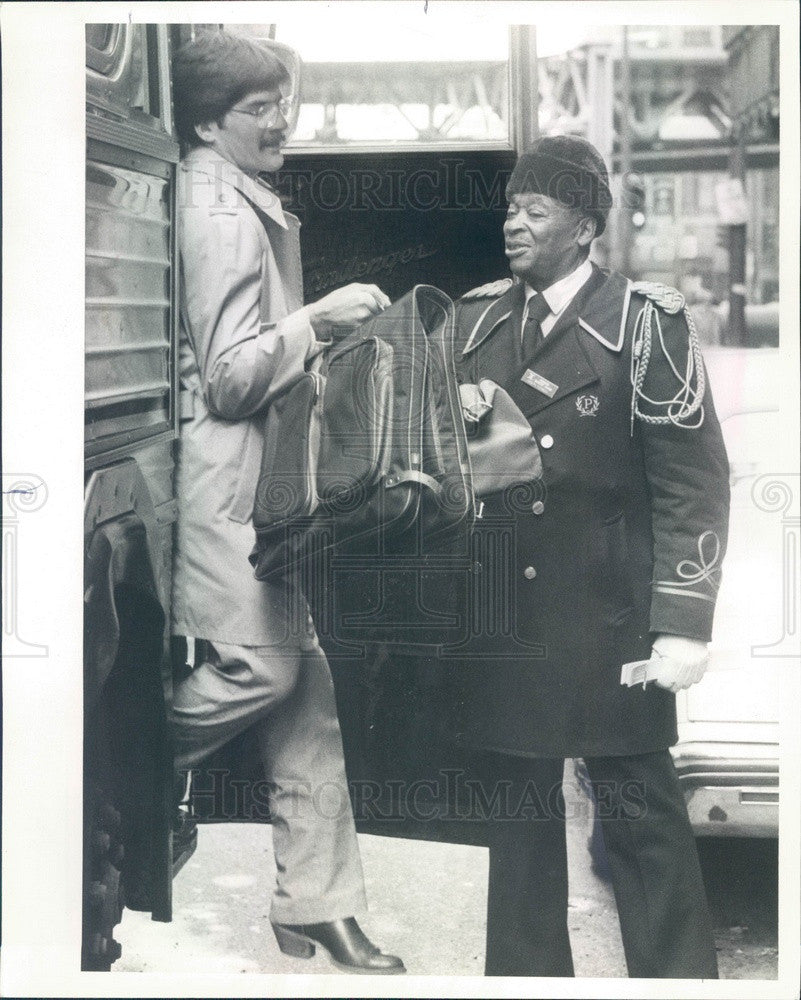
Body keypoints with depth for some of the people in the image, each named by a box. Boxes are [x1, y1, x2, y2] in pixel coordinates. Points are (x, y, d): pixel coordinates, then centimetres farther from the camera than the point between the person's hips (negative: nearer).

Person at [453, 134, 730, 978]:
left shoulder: (644, 322, -5)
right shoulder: (474, 319, 10)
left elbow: (693, 479, -7)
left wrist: (683, 623, -12)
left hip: (605, 619, -4)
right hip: (498, 616, 5)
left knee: (641, 811, 3)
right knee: (516, 806, 11)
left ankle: (675, 975, 18)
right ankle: (526, 969, 26)